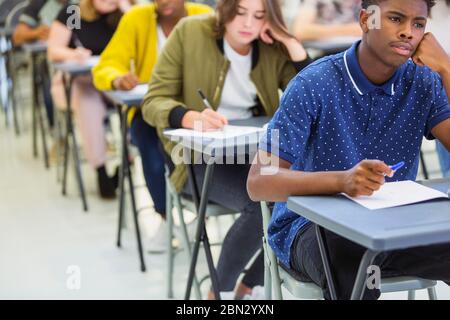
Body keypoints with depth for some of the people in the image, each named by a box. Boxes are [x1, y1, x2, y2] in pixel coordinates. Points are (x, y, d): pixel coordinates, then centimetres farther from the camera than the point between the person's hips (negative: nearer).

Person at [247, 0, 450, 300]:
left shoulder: (424, 82, -1)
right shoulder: (314, 84, -15)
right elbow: (259, 183, -21)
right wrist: (341, 180, -38)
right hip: (311, 224, -4)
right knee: (355, 277, -37)